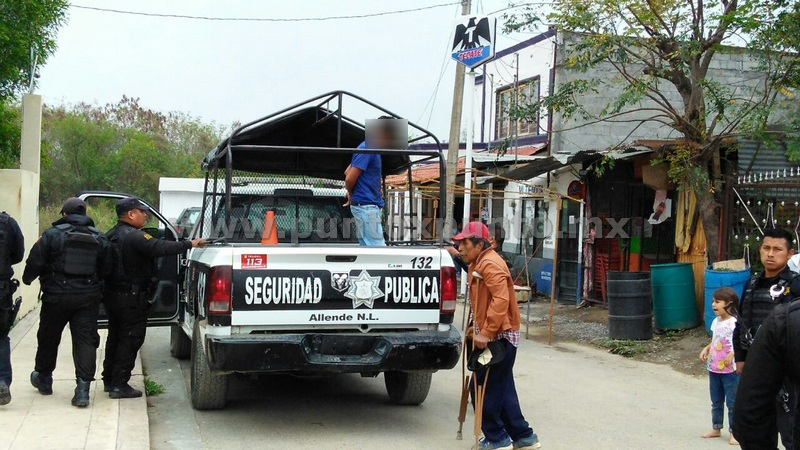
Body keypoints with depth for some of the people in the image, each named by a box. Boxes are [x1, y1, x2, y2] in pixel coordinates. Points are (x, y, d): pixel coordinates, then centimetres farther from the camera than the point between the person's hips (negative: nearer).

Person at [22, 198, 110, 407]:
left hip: (57, 295, -2)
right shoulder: (98, 237, 5)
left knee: (49, 337, 17)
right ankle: (83, 388, -8)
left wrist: (28, 278, 14)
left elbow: (35, 262, -6)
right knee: (85, 340, 0)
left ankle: (44, 378, 34)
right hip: (88, 296, 2)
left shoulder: (52, 234, -6)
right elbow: (105, 268, 8)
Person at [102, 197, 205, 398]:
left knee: (115, 336, 19)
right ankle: (119, 385, -3)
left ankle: (109, 380, 28)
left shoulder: (110, 236, 13)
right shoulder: (134, 236, -18)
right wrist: (189, 244, -29)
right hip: (131, 297, -10)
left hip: (111, 295, 10)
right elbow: (160, 248, -31)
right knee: (130, 339, -3)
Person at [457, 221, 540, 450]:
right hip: (494, 335, 10)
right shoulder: (479, 263, 16)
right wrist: (477, 326, 16)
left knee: (484, 388, -3)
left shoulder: (490, 264, -17)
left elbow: (501, 300, -27)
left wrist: (486, 333, -27)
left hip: (499, 337, -10)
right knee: (503, 388, 13)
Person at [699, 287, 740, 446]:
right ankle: (716, 428, 29)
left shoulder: (734, 323, -17)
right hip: (714, 369, 8)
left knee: (732, 402, 2)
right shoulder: (716, 321, 8)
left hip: (730, 370, -8)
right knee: (716, 401, 18)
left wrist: (732, 354, -31)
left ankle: (734, 432, 10)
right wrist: (706, 349, 4)